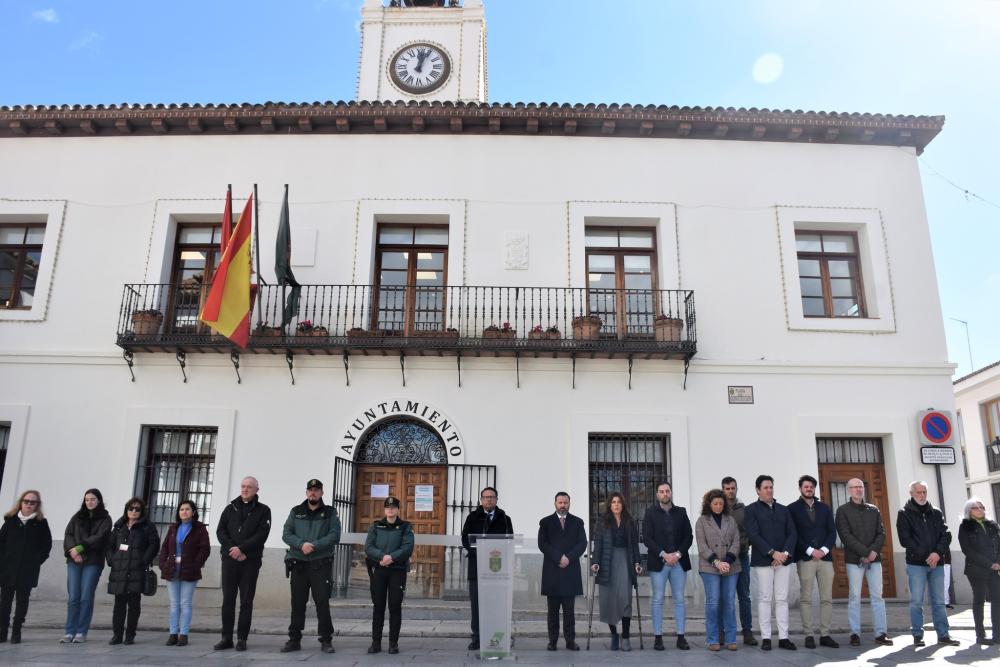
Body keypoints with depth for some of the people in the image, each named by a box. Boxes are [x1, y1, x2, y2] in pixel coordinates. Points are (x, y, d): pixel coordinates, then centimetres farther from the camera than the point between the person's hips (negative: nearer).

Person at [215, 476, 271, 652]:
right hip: (229, 559, 2)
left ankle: (242, 639, 6)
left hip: (251, 561, -2)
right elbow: (220, 531, 4)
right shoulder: (230, 508, 14)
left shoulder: (263, 510, 5)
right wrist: (232, 550, -11)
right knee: (228, 599, 3)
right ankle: (226, 638, 10)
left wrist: (241, 549, -16)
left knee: (246, 601, 0)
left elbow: (262, 535, -7)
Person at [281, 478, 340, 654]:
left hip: (321, 564, -2)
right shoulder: (296, 512, 12)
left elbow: (334, 536, -6)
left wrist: (314, 545, -17)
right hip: (298, 563, 2)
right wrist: (301, 544, -16)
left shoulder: (330, 513, 6)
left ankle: (326, 640, 5)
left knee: (322, 602, -3)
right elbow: (286, 534, 2)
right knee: (297, 603, 7)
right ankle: (294, 639, 17)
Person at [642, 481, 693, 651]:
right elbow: (646, 538, -5)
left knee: (679, 599, 5)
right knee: (658, 600, 1)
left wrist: (678, 554, -8)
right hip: (658, 562, -2)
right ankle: (658, 637, 6)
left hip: (679, 562, 2)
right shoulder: (650, 513, 2)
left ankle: (681, 637, 11)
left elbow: (689, 536, 6)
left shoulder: (681, 512, 9)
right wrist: (663, 554, -13)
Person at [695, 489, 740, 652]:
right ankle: (713, 640, 3)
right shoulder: (702, 521, 4)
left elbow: (736, 542, 5)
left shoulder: (731, 520, 12)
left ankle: (730, 639, 11)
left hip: (731, 567, 3)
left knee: (730, 602, 3)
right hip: (710, 567, -3)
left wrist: (728, 561, -9)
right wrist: (717, 562, -12)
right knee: (713, 602, -5)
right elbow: (702, 546, -2)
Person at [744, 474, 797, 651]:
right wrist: (772, 553, -15)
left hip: (783, 560, 4)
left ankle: (784, 637, 9)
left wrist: (785, 553, -8)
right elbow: (753, 535, -8)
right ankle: (766, 638, 4)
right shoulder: (751, 509, 2)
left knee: (782, 599, 4)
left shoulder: (783, 509, 15)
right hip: (762, 561, -4)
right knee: (765, 599, -1)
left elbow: (792, 533, 8)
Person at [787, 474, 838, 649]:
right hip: (805, 558, -4)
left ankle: (825, 635, 8)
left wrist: (824, 549, -6)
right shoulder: (793, 509, 4)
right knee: (806, 598, -3)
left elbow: (832, 531, 9)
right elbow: (794, 534, -3)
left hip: (825, 557, 4)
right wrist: (810, 551, -12)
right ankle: (809, 635, 1)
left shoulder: (824, 508, 15)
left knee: (827, 598, 3)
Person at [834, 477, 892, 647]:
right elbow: (846, 536, -8)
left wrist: (874, 551, -11)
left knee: (877, 596, 3)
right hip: (854, 560, -3)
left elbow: (881, 533, 6)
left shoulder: (874, 510, 13)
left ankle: (881, 633, 7)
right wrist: (865, 552, -15)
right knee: (854, 597, -1)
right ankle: (855, 634, 4)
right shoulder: (843, 510, 1)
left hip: (874, 558, 3)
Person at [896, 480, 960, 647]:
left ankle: (943, 634, 15)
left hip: (936, 563, 3)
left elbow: (946, 535, 4)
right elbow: (905, 539, -7)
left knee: (939, 601, 7)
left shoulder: (936, 513, 13)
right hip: (916, 564, -3)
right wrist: (925, 556, -13)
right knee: (916, 601, -1)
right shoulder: (904, 514, 1)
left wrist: (938, 553, -12)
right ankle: (918, 635, 6)